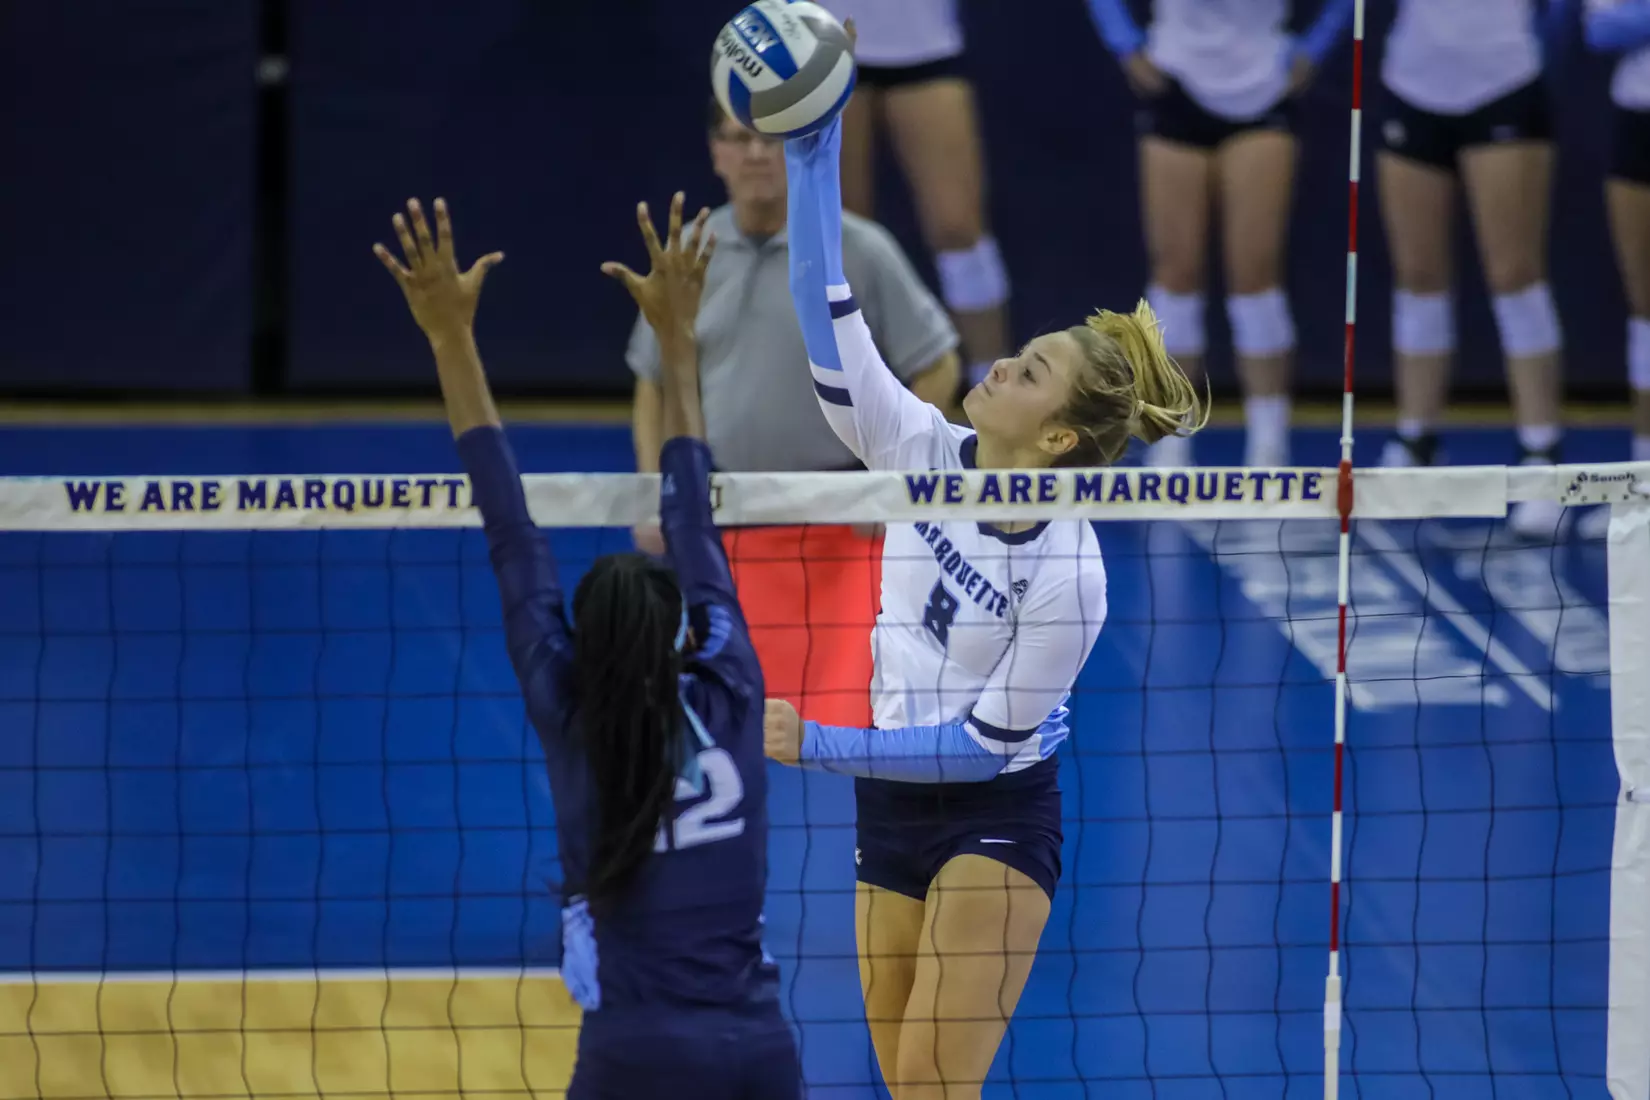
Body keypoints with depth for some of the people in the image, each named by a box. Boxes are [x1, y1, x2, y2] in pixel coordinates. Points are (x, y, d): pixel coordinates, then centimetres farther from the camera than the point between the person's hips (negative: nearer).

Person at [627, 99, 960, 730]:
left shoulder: (860, 253, -4)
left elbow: (936, 369, 1)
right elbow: (652, 385, 17)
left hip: (836, 532, -3)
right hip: (718, 530, 3)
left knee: (840, 720, -11)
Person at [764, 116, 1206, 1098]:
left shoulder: (1068, 574, -22)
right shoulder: (927, 456, -7)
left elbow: (987, 742, -18)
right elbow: (831, 326, -10)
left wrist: (817, 745, -20)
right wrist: (814, 155, -17)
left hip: (996, 822, -6)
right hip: (892, 810, 6)